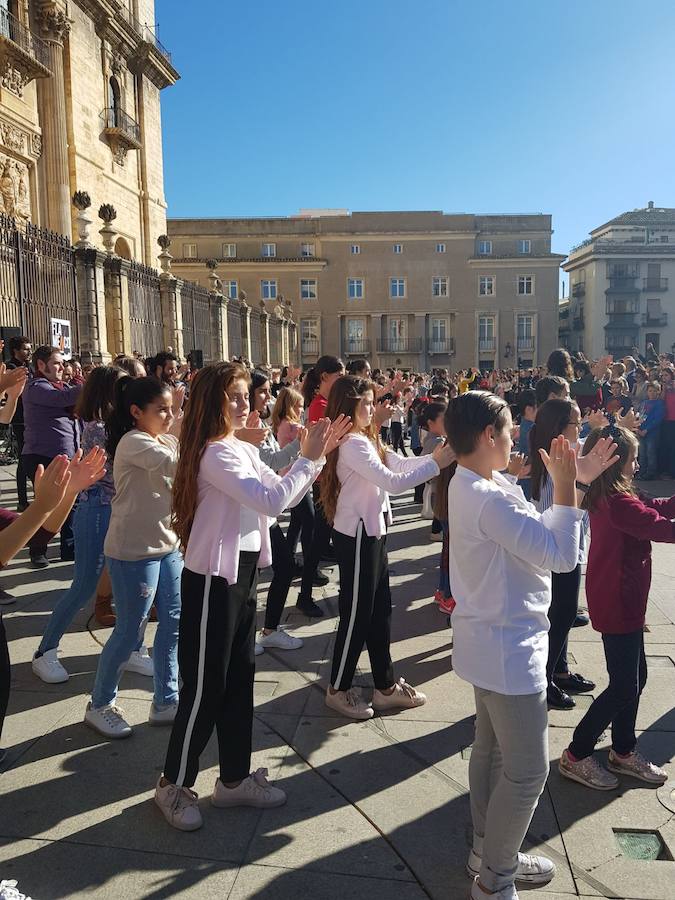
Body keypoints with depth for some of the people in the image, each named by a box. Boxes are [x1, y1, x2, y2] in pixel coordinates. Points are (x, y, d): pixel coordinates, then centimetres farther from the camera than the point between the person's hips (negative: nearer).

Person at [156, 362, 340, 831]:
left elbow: (284, 496, 8)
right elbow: (272, 502, -28)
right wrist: (308, 458, -19)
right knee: (205, 686, 4)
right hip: (212, 579, -9)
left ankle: (234, 779, 31)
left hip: (243, 573, 9)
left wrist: (313, 456, -1)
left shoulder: (244, 451, 8)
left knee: (239, 679, 16)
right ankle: (175, 784, 25)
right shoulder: (216, 454, -20)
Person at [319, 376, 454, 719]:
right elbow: (392, 481, -26)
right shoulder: (352, 445, -20)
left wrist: (433, 457, -6)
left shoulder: (366, 440, 11)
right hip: (356, 535, -10)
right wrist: (435, 465, -22)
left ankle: (385, 686, 26)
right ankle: (338, 689, 20)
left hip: (372, 530, 10)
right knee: (356, 612, 3)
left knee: (379, 611, 15)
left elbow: (398, 464, 7)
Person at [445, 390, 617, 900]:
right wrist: (565, 485, -19)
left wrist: (576, 480, 5)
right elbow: (560, 555, -28)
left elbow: (535, 533, 8)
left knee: (492, 751, 22)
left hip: (493, 642, 10)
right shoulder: (489, 499, -29)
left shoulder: (475, 485, 4)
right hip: (509, 650, -10)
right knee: (528, 770, 6)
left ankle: (489, 852, 40)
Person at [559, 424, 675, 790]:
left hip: (622, 603, 10)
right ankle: (576, 756, 13)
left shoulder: (606, 498, 5)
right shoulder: (619, 503, -24)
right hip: (618, 605, -10)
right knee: (624, 687, 1)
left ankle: (624, 752, 34)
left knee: (634, 678, 19)